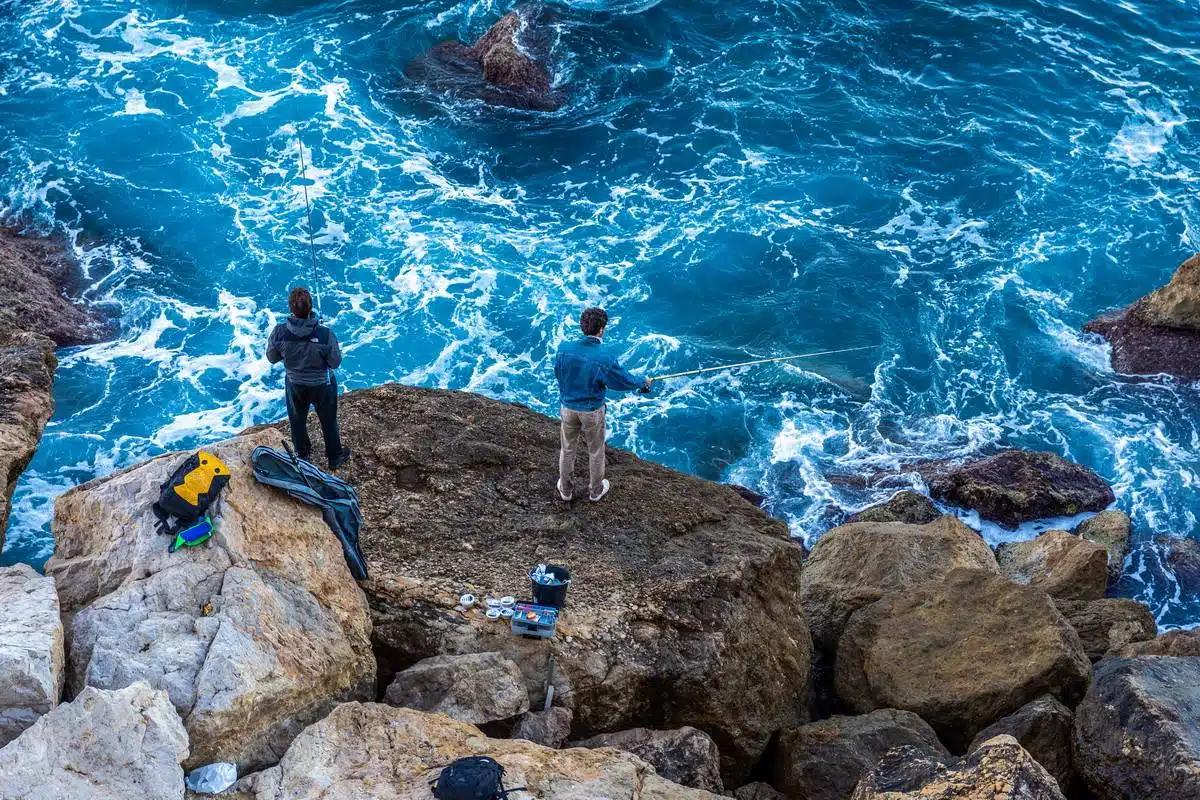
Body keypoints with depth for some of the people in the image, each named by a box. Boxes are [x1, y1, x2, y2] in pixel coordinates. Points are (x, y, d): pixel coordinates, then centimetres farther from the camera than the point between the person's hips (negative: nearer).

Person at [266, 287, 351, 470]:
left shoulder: (280, 332, -26)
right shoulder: (325, 334, -32)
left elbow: (272, 358, -8)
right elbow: (335, 362, -17)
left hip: (295, 385, 2)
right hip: (322, 385, -2)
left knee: (297, 421, 28)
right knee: (328, 422, 23)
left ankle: (302, 455, 50)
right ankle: (335, 457, 44)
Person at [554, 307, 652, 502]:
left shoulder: (564, 349, -17)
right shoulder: (604, 357, -27)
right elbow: (624, 380, -12)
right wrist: (643, 383, 9)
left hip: (568, 407, 3)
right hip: (592, 411, -3)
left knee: (567, 449, 21)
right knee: (595, 451, 19)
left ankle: (565, 489, 37)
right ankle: (595, 490, 37)